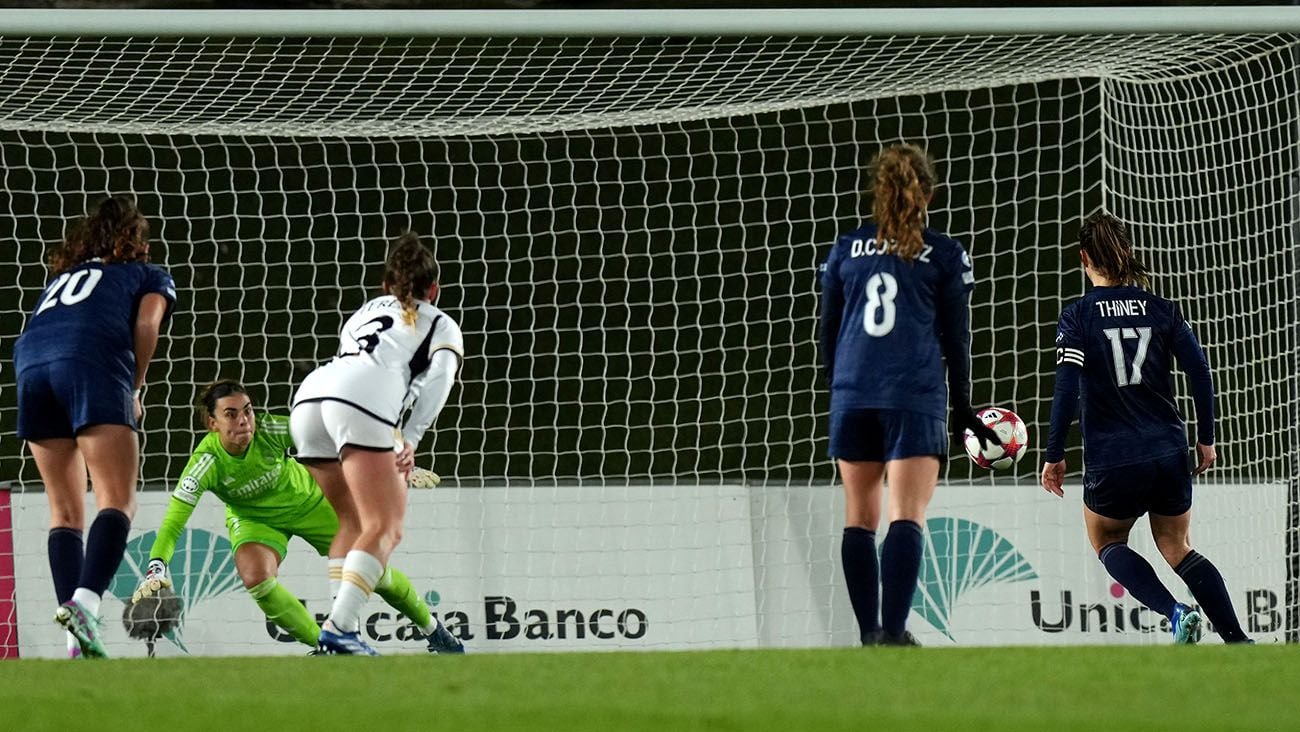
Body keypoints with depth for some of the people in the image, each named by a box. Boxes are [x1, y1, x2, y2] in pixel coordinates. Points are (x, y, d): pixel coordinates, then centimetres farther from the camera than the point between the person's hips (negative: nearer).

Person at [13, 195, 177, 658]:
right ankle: (85, 601, -36)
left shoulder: (61, 276, 37)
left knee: (66, 512, 9)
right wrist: (135, 389, 11)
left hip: (31, 363, 5)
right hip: (93, 364, -5)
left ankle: (77, 641, -2)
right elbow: (146, 323, 4)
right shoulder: (151, 276, 24)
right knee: (117, 502, -11)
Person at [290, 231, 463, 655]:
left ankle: (343, 628, 8)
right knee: (385, 530, -8)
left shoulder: (366, 312, 38)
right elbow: (439, 377, 4)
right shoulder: (442, 326, 23)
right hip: (363, 403, -6)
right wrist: (409, 440, -6)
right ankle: (339, 627, -27)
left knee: (354, 524, 20)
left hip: (309, 396, 6)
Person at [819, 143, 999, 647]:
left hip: (852, 396, 3)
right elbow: (956, 336, 7)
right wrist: (962, 407, 17)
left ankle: (869, 633, 8)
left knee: (860, 517, 10)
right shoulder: (944, 255, 4)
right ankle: (893, 629, -24)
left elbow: (827, 329, 14)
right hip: (916, 397, -3)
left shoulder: (846, 249, 11)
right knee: (907, 516, -9)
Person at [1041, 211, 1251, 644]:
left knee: (1107, 543, 20)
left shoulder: (1078, 317, -6)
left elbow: (1067, 390, -12)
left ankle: (1175, 612, -6)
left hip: (1111, 460, -4)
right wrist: (1206, 439, 12)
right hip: (1169, 454, 4)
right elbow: (1200, 373, 2)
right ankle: (1238, 641, 6)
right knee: (1176, 548, 20)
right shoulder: (1161, 310, 3)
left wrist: (1054, 456, -6)